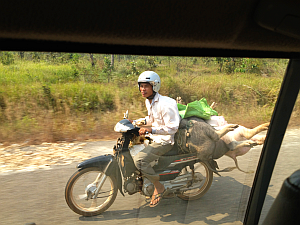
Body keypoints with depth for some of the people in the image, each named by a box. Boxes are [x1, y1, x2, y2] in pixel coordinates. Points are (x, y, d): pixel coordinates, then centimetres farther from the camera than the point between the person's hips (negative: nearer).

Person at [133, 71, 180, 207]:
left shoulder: (164, 104, -24)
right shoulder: (148, 101, 5)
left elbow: (172, 128, -25)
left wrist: (150, 130, -32)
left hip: (165, 140, -10)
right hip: (154, 137, 10)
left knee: (139, 160, -22)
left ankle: (159, 187, -3)